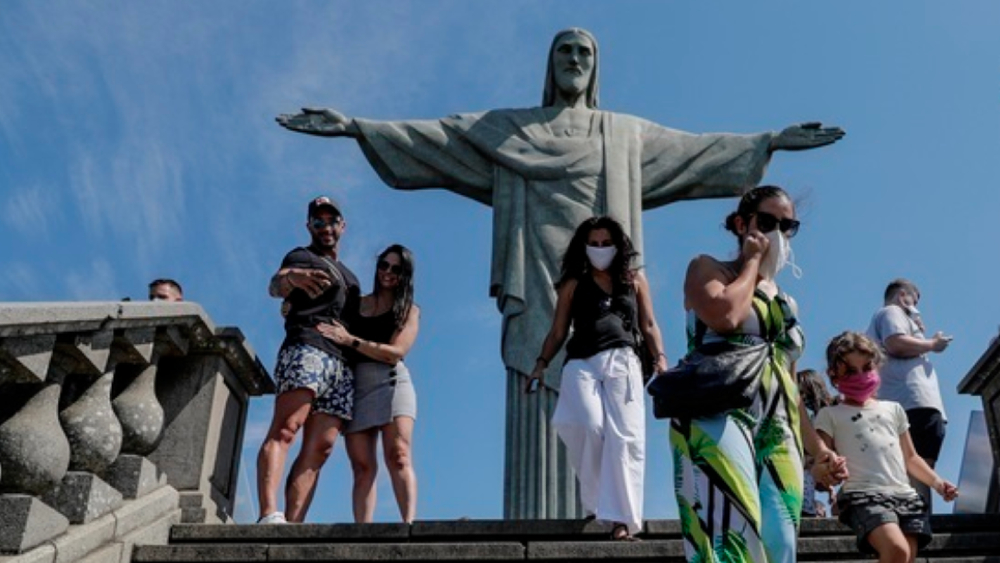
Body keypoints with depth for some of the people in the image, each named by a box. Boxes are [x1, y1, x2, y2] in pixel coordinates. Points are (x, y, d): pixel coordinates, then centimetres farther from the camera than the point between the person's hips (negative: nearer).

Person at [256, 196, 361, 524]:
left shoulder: (349, 277, 34)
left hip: (343, 363, 7)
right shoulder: (301, 257, 13)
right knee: (284, 431, -23)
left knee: (319, 450, -8)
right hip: (307, 347, -7)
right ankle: (269, 515, -37)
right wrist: (293, 277, -31)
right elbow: (276, 286, -9)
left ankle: (293, 527, -17)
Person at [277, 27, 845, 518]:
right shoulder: (507, 128, 18)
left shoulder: (626, 133, 22)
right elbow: (432, 136, 10)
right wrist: (355, 126, 1)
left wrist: (770, 141, 18)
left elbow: (698, 149, 22)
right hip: (538, 287, -1)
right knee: (540, 419, -11)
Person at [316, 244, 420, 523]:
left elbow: (395, 352, -6)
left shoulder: (409, 310, 10)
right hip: (355, 385, 2)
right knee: (362, 466, -6)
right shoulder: (355, 304, 17)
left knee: (398, 456, -19)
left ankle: (409, 525, -30)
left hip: (390, 382, -2)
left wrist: (350, 340, -12)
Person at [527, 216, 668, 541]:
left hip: (622, 363, 1)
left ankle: (621, 516, -11)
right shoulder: (573, 284, 17)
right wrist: (541, 364, 3)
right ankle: (596, 500, -3)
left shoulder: (634, 280, 20)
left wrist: (660, 358, 3)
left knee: (623, 437, -11)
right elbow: (557, 332, 15)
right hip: (582, 364, -1)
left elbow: (648, 326, 18)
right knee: (588, 426, -23)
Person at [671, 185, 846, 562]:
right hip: (717, 418, -6)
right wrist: (752, 260, 4)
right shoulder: (707, 269, 11)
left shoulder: (784, 302, 28)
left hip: (778, 435, 7)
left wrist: (819, 450, 21)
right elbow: (724, 316, -13)